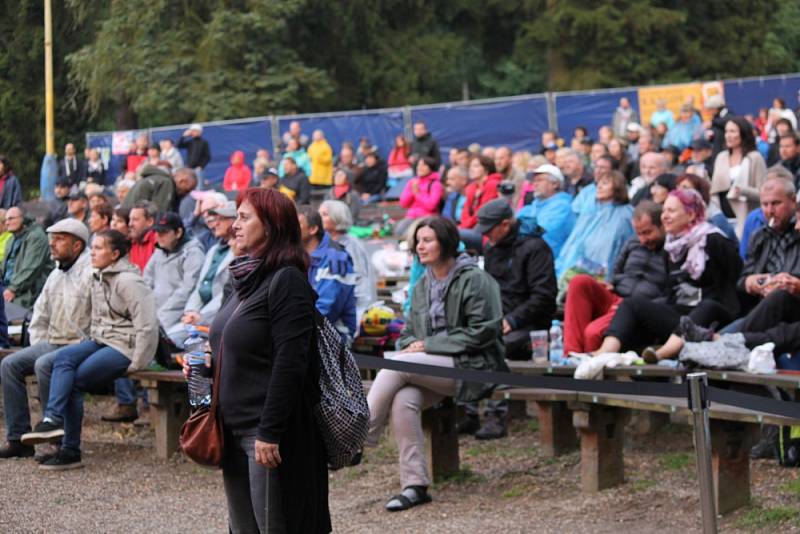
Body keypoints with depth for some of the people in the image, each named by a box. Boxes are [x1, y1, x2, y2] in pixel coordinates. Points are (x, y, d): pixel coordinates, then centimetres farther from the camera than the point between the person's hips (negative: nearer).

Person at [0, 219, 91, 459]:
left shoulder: (91, 273, -13)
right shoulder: (56, 275, 16)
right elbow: (40, 313, 27)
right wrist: (37, 344, 16)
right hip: (52, 343, 9)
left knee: (43, 365, -31)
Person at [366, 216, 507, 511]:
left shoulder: (474, 280, -5)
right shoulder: (422, 286, 18)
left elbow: (482, 332, -12)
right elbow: (409, 332, 22)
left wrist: (429, 345, -13)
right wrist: (409, 346, -4)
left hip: (471, 366, -6)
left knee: (395, 365, -25)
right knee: (402, 400, -27)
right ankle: (415, 485, -22)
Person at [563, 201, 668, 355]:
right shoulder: (633, 244, 22)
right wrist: (610, 284, 13)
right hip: (614, 300, 7)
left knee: (594, 332, -34)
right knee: (580, 282, -23)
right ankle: (572, 352, -27)